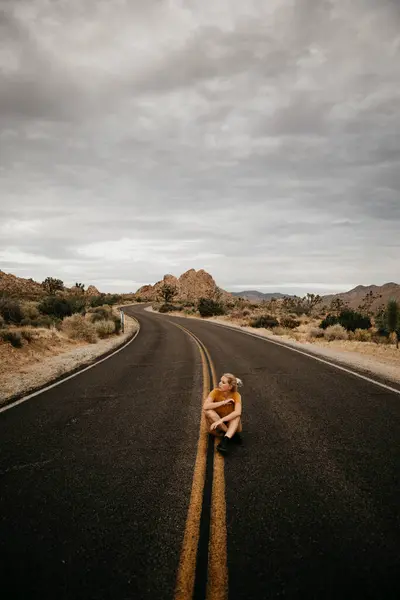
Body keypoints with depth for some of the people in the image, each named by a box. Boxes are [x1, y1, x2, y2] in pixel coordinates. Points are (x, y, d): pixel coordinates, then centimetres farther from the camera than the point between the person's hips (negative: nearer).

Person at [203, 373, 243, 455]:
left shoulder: (236, 395, -17)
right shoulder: (215, 392, -17)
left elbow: (238, 412, -35)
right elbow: (205, 406, -32)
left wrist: (221, 420, -43)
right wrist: (223, 402, -31)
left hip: (231, 425, 0)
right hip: (217, 426, 1)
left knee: (237, 414, -29)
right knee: (208, 412, -29)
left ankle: (225, 440, -39)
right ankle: (232, 435, -23)